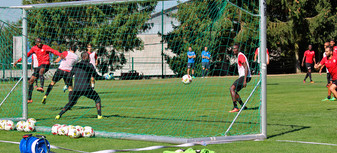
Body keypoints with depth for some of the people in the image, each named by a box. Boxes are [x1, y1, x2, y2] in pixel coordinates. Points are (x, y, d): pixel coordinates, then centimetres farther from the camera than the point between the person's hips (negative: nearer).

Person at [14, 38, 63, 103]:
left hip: (45, 64, -6)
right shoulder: (34, 48, 13)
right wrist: (18, 61, 23)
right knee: (31, 81, 5)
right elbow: (27, 55, 23)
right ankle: (29, 99, 16)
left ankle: (41, 87, -64)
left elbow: (53, 51, -15)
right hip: (40, 65, 6)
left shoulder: (45, 47, -2)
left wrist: (60, 55, -34)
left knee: (40, 72, -41)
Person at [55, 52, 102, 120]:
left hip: (76, 89, 3)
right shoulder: (90, 66, 0)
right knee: (97, 99, 19)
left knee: (70, 103, 18)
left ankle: (59, 115, 2)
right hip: (86, 89, -3)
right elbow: (96, 76, 4)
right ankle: (99, 115, 8)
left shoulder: (76, 65, 11)